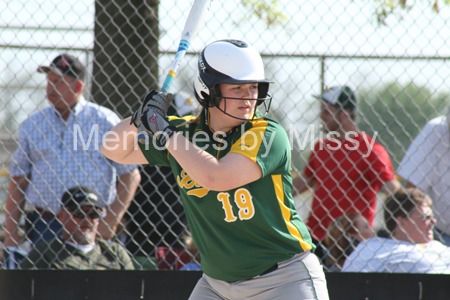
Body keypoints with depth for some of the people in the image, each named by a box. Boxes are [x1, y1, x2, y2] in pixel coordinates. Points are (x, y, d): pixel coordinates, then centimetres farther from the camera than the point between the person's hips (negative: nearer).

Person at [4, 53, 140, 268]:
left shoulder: (105, 122, 1)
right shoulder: (32, 125, 10)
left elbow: (131, 176, 1)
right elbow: (18, 179, 11)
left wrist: (111, 221, -8)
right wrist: (10, 235, 4)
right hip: (44, 225, 2)